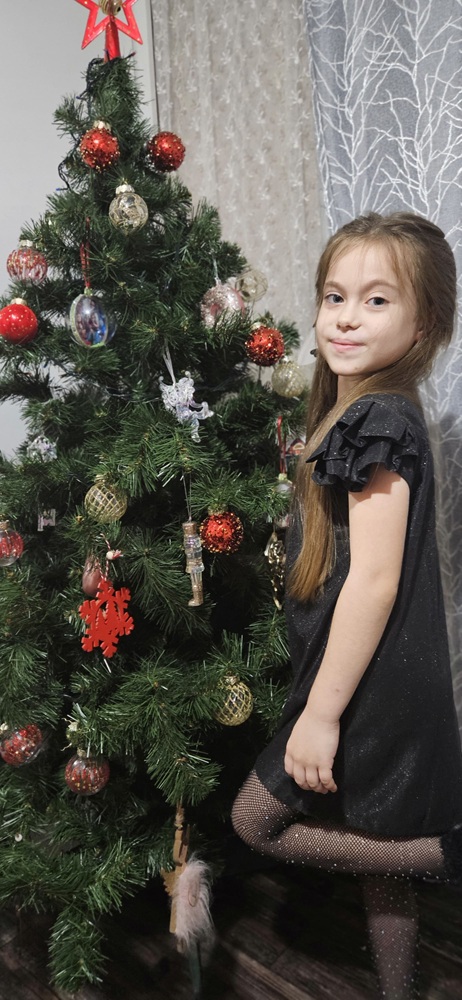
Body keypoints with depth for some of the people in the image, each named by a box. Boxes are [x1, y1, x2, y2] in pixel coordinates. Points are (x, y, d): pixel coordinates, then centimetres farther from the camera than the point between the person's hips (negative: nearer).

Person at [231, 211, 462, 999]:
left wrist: (322, 712, -20)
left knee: (255, 820, 7)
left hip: (370, 689, -9)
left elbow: (374, 580, -24)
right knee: (373, 846, 21)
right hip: (378, 685, 9)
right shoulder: (358, 411, 9)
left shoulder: (378, 418, -20)